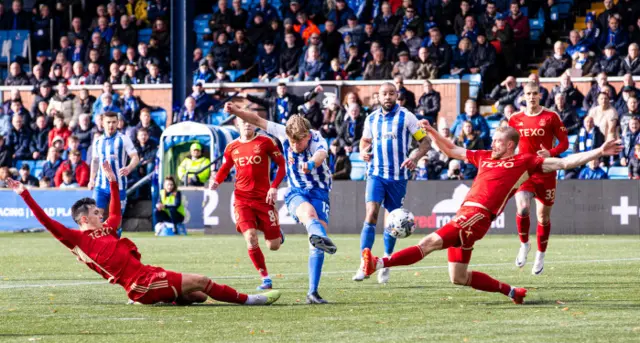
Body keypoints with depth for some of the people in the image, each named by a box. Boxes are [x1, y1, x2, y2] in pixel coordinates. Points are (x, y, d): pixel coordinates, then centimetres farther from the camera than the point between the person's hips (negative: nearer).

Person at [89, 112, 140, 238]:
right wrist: (91, 179, 10)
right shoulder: (98, 141, 11)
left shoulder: (123, 139, -2)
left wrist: (129, 168, -29)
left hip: (118, 186, -3)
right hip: (101, 185, 3)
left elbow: (135, 157, -9)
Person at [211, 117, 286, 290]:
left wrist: (274, 187, -11)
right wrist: (216, 181, -2)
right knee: (251, 239, -17)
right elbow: (224, 169, 19)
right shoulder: (232, 147, 7)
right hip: (242, 199, 2)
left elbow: (282, 164, 1)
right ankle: (266, 278, -2)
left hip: (264, 198, -2)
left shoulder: (265, 142, -3)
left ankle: (277, 234, 39)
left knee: (274, 246, 0)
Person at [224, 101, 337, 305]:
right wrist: (237, 112, -12)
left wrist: (311, 164, -67)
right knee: (309, 211, -37)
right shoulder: (283, 133, -8)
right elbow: (258, 121, 2)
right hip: (296, 192, 1)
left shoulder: (318, 140, -19)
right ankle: (319, 235, -73)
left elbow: (321, 154, -44)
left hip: (319, 191, -1)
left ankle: (313, 292, -8)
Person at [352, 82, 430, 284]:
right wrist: (364, 152, 1)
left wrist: (415, 157, -20)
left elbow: (425, 141, -2)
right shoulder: (371, 119, 8)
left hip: (398, 176, -1)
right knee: (371, 214, -17)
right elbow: (365, 140, 24)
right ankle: (364, 263, -20)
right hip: (376, 174, 1)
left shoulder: (406, 117, -3)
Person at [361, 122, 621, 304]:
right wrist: (431, 132, 25)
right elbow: (451, 150, 35)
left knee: (431, 242, -23)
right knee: (459, 278, 9)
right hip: (465, 215, 9)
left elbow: (564, 163, 8)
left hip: (479, 215, -9)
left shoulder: (524, 162, 7)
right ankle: (510, 291, 21)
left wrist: (598, 152, 2)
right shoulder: (484, 157, 25)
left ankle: (379, 263, -36)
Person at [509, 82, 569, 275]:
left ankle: (540, 256, 25)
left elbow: (564, 142, -2)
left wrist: (550, 153, -20)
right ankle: (524, 245, 4)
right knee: (522, 208, -22)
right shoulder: (515, 120, 3)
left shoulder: (551, 117, -3)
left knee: (543, 215, 7)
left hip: (545, 173, 0)